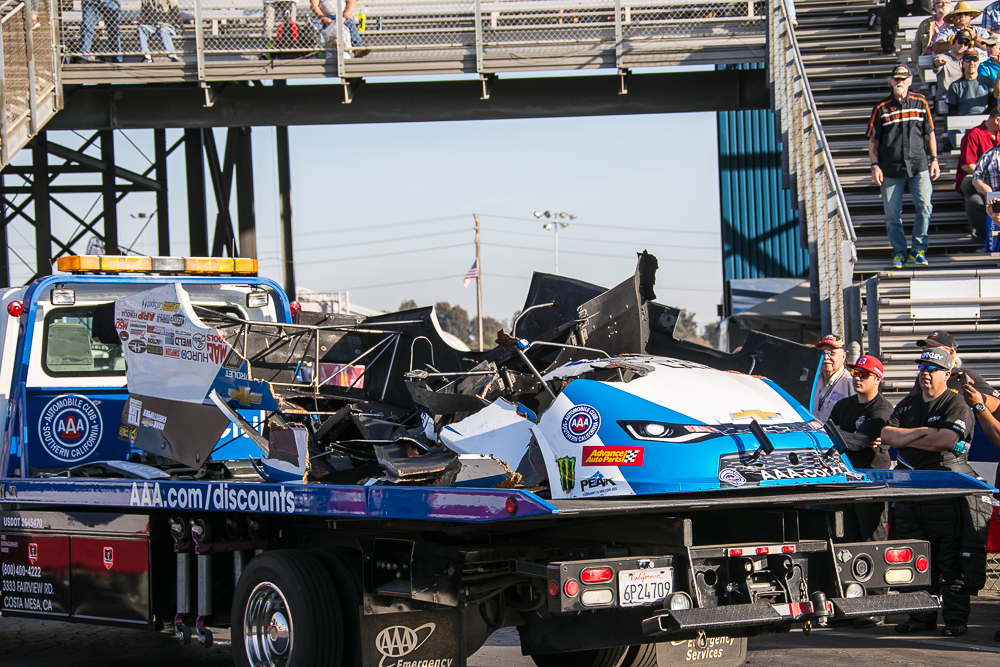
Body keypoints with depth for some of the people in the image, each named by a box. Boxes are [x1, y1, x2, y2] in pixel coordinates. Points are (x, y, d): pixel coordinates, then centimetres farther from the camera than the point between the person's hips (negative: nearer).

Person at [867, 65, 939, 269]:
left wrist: (934, 159, 9)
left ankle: (918, 249, 2)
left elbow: (929, 133, 15)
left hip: (918, 165, 0)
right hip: (891, 168, 0)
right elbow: (873, 140, 6)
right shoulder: (881, 107, 4)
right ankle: (899, 252, 15)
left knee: (924, 206, -11)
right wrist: (875, 166, -3)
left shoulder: (920, 103, 8)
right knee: (892, 214, 1)